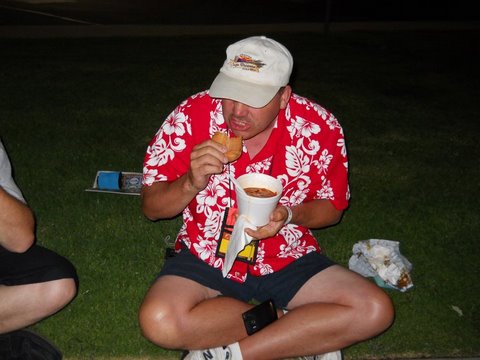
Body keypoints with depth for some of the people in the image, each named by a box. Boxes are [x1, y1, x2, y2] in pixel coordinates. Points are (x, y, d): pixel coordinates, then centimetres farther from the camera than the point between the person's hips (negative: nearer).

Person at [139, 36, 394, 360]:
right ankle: (312, 331, -14)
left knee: (375, 311, -20)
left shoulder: (320, 128, -13)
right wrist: (192, 184, -28)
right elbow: (152, 208, -6)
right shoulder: (192, 117, -15)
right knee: (159, 320, -31)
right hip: (206, 258, 0)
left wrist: (289, 215, -21)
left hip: (288, 260, 1)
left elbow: (332, 208, 1)